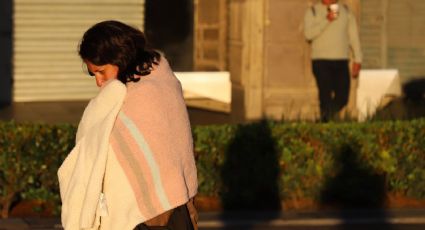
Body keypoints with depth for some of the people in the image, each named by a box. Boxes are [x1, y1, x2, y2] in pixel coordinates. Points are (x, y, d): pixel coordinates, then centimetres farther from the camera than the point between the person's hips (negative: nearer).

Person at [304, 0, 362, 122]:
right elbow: (308, 34, -10)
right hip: (321, 61, -3)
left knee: (342, 97, -1)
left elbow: (354, 36, 11)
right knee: (326, 95, -9)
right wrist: (326, 20, -18)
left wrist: (357, 59, 3)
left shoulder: (346, 11, 12)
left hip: (342, 61, 3)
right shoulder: (313, 11, 4)